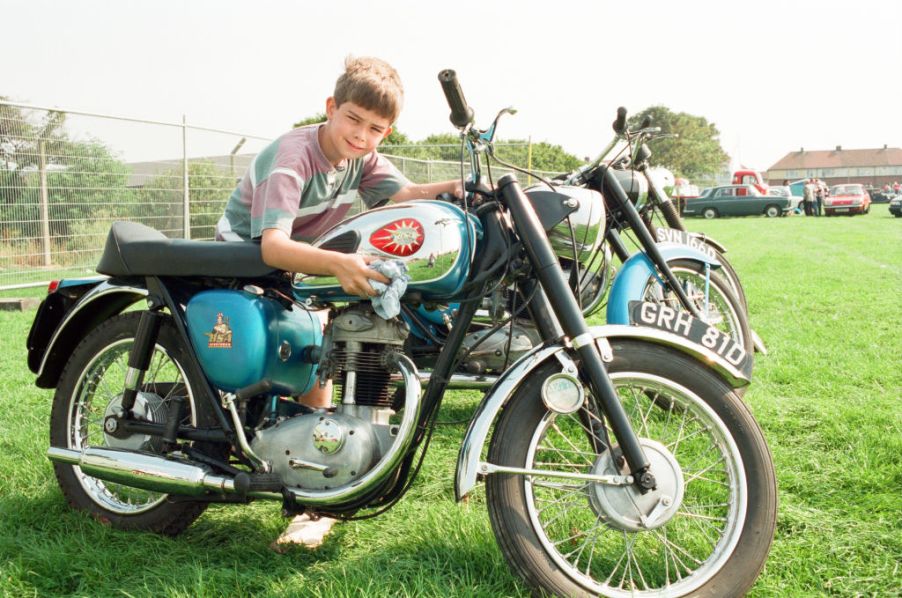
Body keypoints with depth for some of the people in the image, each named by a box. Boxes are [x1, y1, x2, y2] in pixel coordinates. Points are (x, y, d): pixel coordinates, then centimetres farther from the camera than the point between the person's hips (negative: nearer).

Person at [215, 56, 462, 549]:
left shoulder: (362, 157, -6)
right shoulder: (291, 157, -29)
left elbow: (404, 193, -25)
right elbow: (272, 244, -42)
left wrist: (451, 189, -46)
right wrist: (338, 263, -59)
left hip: (299, 262, 7)